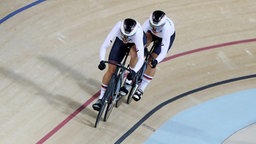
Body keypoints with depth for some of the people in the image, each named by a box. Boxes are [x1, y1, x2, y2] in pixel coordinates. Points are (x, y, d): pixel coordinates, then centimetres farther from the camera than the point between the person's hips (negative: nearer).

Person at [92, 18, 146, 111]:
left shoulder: (137, 33, -43)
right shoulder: (118, 28, -40)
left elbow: (141, 58, -46)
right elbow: (104, 46, -38)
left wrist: (134, 72, -59)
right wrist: (101, 61, -53)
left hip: (138, 40, -2)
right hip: (120, 41, 2)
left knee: (133, 53, -37)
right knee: (111, 69, -6)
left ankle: (129, 81, -11)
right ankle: (101, 98, 6)